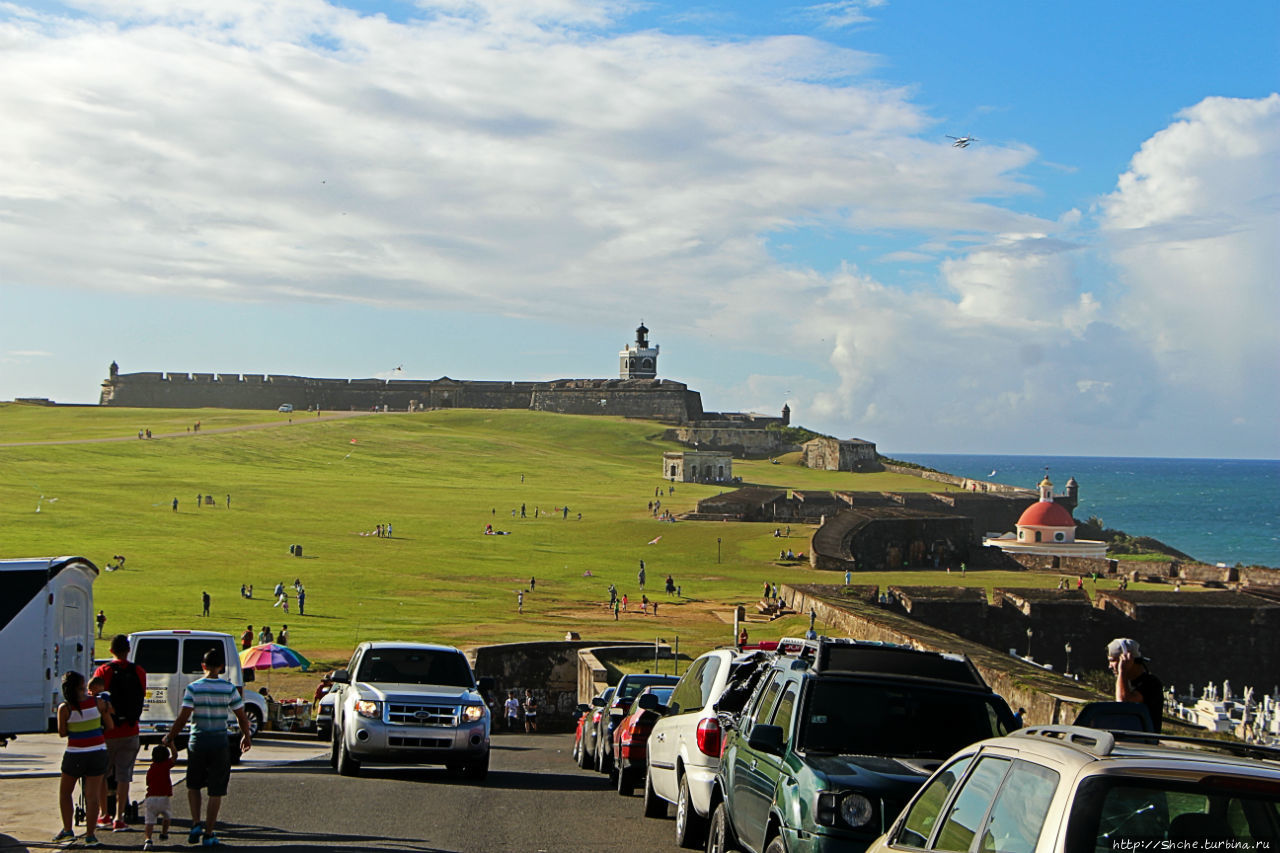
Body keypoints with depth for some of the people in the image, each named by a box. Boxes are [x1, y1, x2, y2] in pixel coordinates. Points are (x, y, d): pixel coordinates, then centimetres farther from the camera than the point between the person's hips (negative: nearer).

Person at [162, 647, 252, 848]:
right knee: (216, 791, 6)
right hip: (220, 743, 0)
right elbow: (242, 717, -1)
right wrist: (246, 736, 16)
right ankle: (209, 834, 7)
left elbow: (182, 718, -11)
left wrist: (169, 738, 3)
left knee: (193, 786, 20)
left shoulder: (193, 688, -6)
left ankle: (196, 823, 7)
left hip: (198, 743, 0)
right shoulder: (229, 688, -4)